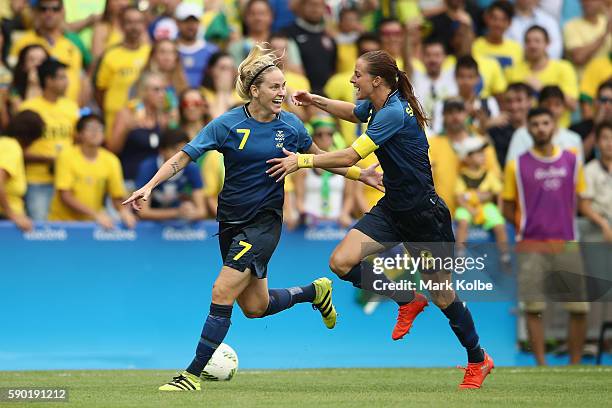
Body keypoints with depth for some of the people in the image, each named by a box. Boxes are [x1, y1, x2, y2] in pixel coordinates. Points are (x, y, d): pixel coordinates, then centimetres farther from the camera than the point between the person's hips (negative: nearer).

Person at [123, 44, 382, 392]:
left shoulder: (290, 125, -3)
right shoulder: (227, 124, -8)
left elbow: (320, 157, 17)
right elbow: (183, 157, -8)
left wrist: (361, 174, 15)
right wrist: (150, 186, -21)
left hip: (265, 221, -2)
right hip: (231, 220, 2)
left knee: (223, 293, -15)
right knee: (255, 307, 10)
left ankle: (194, 374, -7)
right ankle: (315, 291, 39)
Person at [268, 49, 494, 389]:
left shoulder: (395, 113, -24)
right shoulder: (375, 106, 3)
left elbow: (350, 156, -27)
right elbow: (351, 111, 29)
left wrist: (302, 160, -20)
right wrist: (315, 100, 15)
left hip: (423, 213, -8)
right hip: (392, 208, 8)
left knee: (442, 297, 4)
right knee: (341, 262, -10)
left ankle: (478, 361, 26)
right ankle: (409, 300, 12)